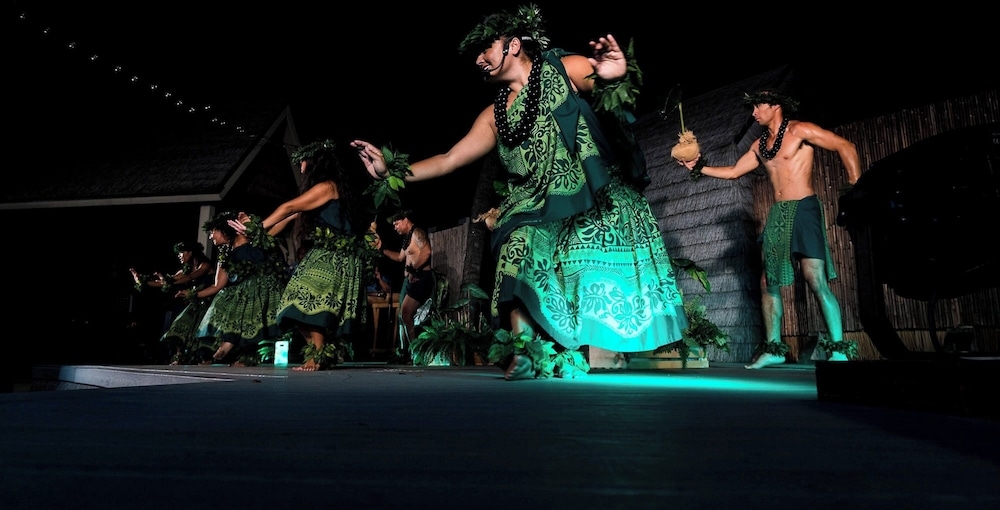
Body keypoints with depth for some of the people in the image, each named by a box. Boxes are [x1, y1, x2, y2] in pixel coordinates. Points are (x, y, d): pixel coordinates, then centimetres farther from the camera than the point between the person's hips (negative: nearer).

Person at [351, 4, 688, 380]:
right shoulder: (495, 115, 17)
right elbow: (448, 161, 19)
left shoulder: (564, 69, 5)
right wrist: (390, 172, 14)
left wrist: (616, 76, -30)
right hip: (535, 215, 4)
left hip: (595, 202, -3)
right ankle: (528, 356, -20)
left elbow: (618, 100, -5)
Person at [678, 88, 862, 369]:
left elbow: (845, 146, -8)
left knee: (816, 279, -17)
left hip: (803, 209, -7)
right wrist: (699, 167, 14)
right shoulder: (759, 145, 16)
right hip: (777, 215, 7)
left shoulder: (800, 130, -4)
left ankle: (839, 350, -11)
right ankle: (773, 348, 13)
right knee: (768, 282, 5)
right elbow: (733, 171, 22)